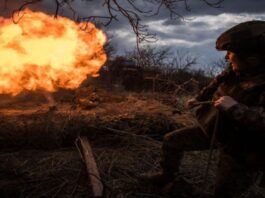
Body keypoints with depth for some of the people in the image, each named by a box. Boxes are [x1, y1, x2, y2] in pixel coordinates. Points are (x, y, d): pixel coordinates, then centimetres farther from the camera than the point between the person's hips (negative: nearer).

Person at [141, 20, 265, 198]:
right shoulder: (236, 71, -6)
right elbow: (217, 84, 16)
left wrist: (236, 108, -41)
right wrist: (199, 98, 28)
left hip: (240, 146, -7)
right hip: (212, 129, 7)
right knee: (171, 141, 11)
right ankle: (168, 176, 35)